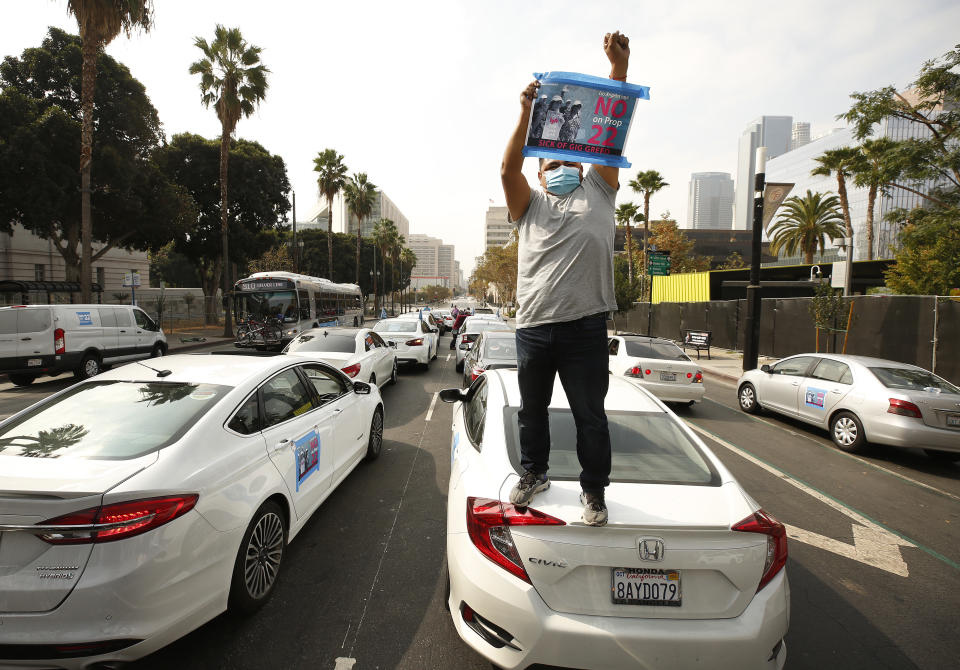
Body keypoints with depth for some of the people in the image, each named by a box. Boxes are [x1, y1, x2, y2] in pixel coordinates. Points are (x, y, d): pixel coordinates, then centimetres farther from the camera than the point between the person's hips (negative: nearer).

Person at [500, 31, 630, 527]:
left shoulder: (597, 192, 16)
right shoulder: (530, 205, 16)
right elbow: (508, 170, -2)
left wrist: (619, 66, 1)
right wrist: (527, 113, -10)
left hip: (584, 325, -1)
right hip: (533, 326, 2)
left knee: (590, 415, 6)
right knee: (532, 410, 15)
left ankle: (594, 490, 23)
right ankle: (534, 473, 35)